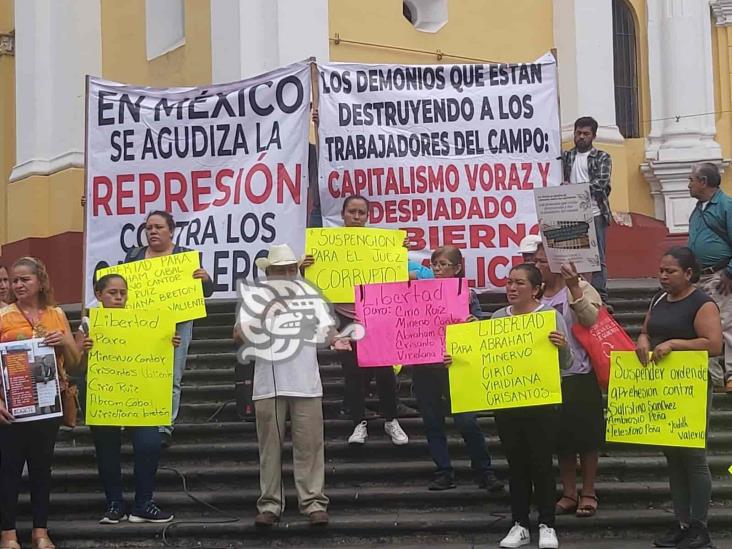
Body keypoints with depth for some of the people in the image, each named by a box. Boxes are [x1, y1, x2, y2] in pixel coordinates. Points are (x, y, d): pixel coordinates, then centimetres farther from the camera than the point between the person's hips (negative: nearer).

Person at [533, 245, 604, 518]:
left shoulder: (581, 288, -8)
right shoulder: (537, 295, 7)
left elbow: (592, 320, -25)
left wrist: (574, 287, -31)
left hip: (580, 376, -5)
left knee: (586, 435, 4)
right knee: (561, 437, 11)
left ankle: (588, 494, 15)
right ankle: (569, 493, 20)